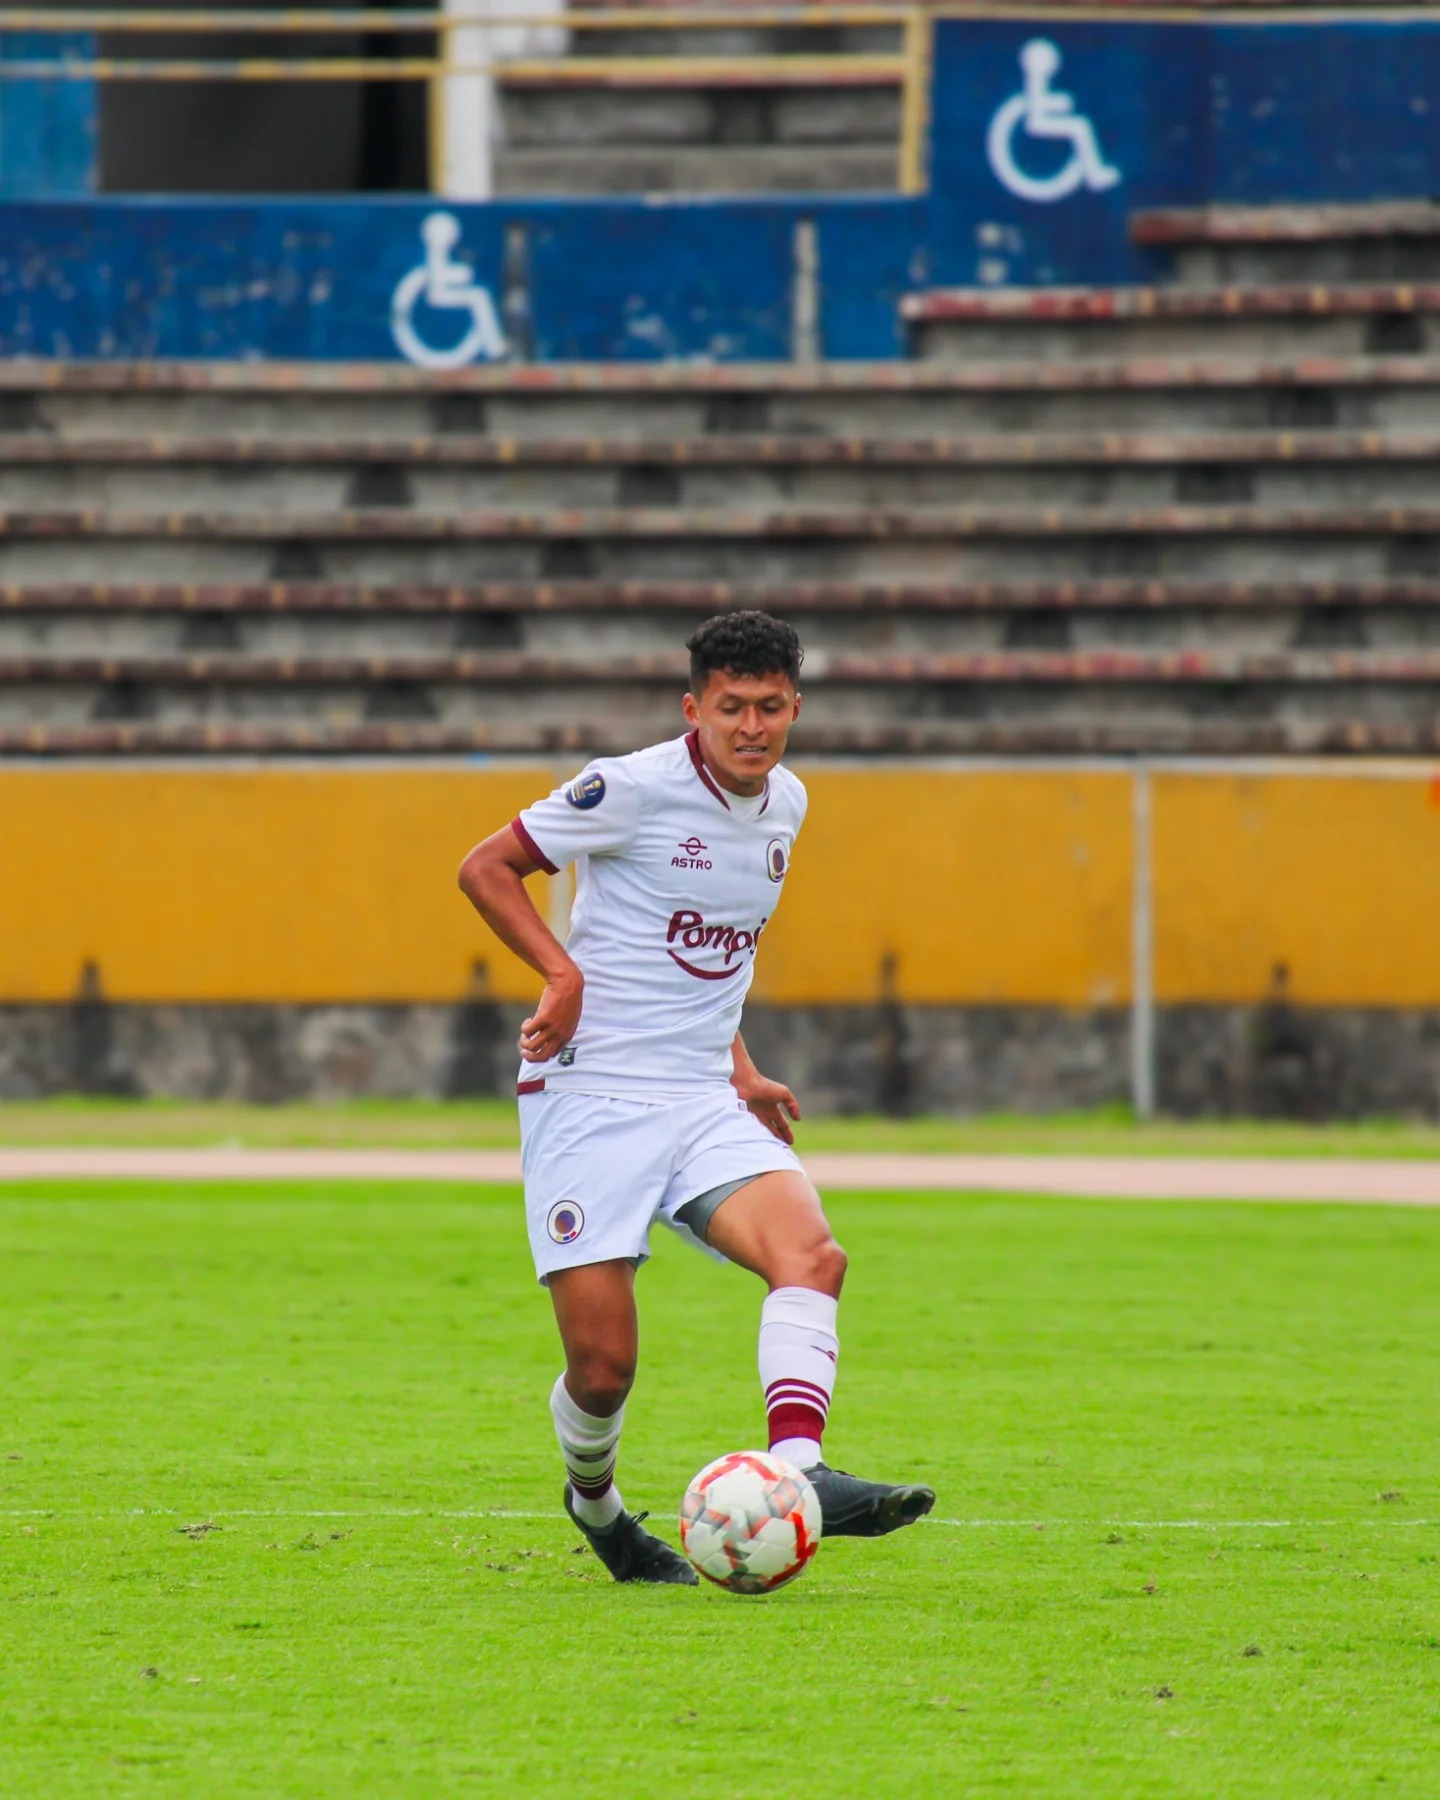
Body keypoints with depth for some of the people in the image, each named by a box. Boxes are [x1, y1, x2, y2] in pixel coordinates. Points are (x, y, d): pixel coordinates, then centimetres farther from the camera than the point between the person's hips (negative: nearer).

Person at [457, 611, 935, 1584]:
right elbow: (487, 867, -3)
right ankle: (593, 1498, 24)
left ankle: (798, 1470, -36)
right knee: (604, 1366, -7)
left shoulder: (785, 803, 11)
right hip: (589, 1095, -5)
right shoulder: (635, 788, -10)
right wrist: (564, 972, -16)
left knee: (812, 1253, -24)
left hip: (701, 1102, 5)